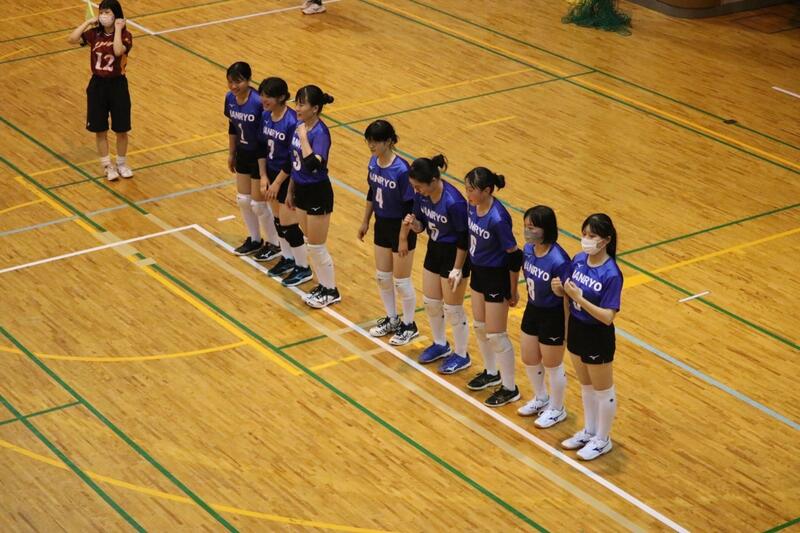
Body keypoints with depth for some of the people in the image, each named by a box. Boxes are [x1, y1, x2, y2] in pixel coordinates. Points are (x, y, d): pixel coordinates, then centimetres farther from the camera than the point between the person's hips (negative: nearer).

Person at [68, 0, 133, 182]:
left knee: (121, 129, 9)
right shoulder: (94, 33, -3)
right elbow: (71, 39, -16)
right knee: (100, 129, 9)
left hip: (117, 84, -2)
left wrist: (117, 29, -25)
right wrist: (88, 22, -15)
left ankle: (122, 163, 29)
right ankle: (107, 165, 25)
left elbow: (118, 51, -33)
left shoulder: (125, 35, -12)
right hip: (98, 84, 2)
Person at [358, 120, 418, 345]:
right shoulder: (373, 163, -4)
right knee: (382, 276, 17)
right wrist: (365, 222, 16)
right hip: (382, 225, 7)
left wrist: (404, 238, -18)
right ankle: (391, 319, 36)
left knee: (401, 280, 6)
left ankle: (409, 325, 24)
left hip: (401, 228, -7)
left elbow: (410, 206, -20)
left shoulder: (401, 170, -25)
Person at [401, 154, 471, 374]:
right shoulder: (421, 195, -11)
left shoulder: (453, 202, -31)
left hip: (454, 254, -7)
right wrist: (411, 224, -20)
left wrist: (457, 269, -15)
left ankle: (461, 356, 24)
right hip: (434, 249, 7)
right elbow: (421, 226, 4)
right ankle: (440, 345, 41)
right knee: (430, 303, 18)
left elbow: (463, 238, -21)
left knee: (452, 309, 5)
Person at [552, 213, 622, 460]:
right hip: (576, 329, 7)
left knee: (602, 391, 15)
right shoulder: (578, 259, -7)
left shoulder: (611, 274, -26)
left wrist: (580, 299, -32)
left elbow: (608, 317, -26)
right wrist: (561, 290, -16)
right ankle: (589, 431, 44)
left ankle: (602, 440, 33)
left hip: (598, 338, -7)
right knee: (585, 386, 25)